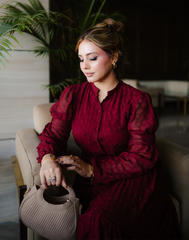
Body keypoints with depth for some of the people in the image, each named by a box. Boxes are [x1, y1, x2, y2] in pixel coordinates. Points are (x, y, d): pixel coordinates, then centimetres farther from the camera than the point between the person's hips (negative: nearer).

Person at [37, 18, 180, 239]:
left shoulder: (136, 100, -6)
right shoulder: (73, 95, 5)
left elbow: (143, 157, -9)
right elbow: (53, 134, 3)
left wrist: (92, 169, -19)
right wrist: (48, 158, -22)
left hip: (134, 180, -2)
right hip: (92, 181, 3)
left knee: (97, 221, -29)